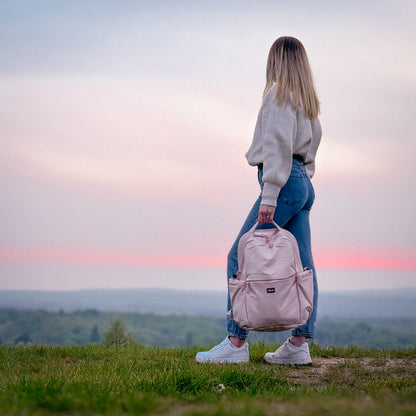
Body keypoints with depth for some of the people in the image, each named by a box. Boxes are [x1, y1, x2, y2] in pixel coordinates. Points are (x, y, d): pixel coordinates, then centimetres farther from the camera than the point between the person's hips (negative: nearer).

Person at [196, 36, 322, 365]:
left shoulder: (279, 92, -5)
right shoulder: (308, 100, 21)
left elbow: (278, 145, -14)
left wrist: (269, 195, -18)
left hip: (284, 182, -9)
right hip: (304, 184, 9)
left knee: (241, 258, -7)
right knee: (301, 264, 4)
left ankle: (236, 342, -9)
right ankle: (299, 344, 4)